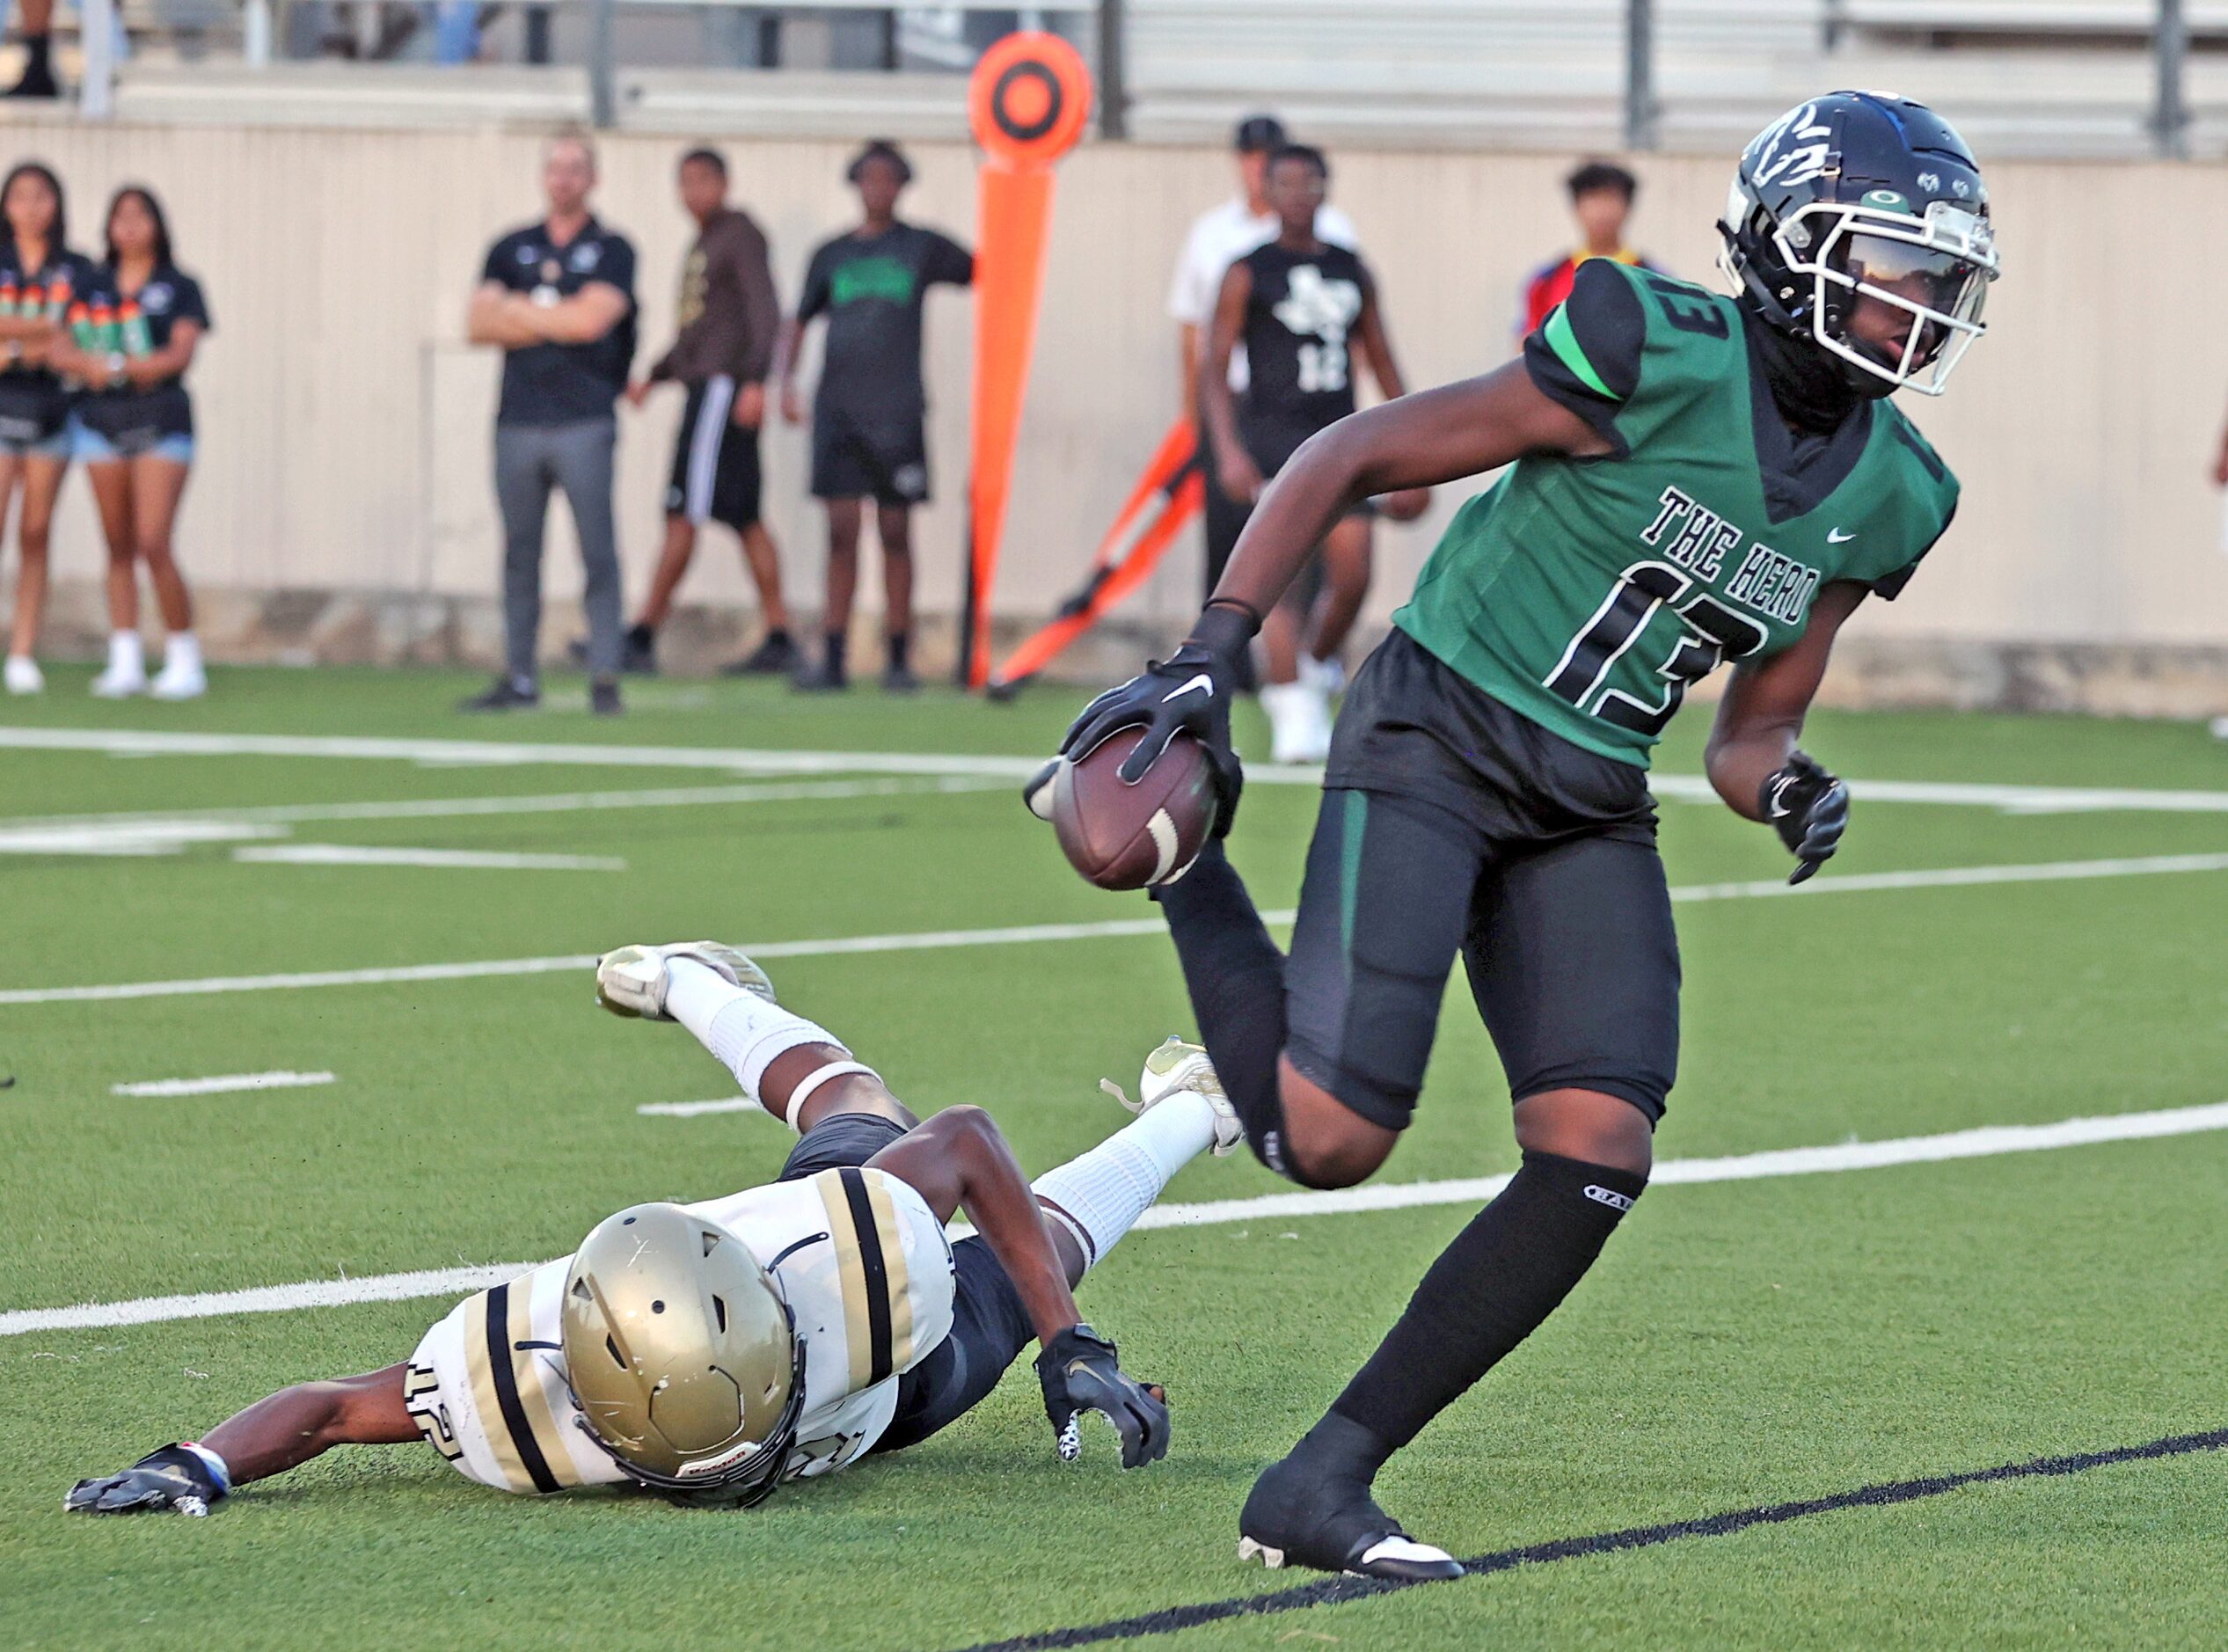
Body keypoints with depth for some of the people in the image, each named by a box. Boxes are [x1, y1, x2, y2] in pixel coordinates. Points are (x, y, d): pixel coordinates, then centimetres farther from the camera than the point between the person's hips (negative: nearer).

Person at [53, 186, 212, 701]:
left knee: (153, 544, -13)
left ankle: (185, 661, -4)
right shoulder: (93, 286, 12)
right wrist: (89, 364, -19)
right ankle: (124, 662, 5)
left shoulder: (179, 287, 4)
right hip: (101, 420, 3)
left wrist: (119, 367, -21)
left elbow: (182, 353, -9)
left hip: (161, 424, -3)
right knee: (118, 547, 3)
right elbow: (62, 351, 3)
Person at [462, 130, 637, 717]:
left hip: (584, 420, -4)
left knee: (598, 552, -8)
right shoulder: (511, 249, 16)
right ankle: (519, 678, 10)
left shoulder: (611, 250, 4)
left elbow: (592, 318, -11)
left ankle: (604, 676, -7)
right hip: (518, 421, 4)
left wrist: (517, 310, 1)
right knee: (519, 553, 6)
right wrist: (558, 321, -5)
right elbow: (478, 324, 5)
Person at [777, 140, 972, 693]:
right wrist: (786, 381, 4)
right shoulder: (831, 254, 13)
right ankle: (832, 658, 1)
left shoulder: (922, 248, 6)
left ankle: (899, 658, 4)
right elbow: (798, 322, 17)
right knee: (841, 532, 0)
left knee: (895, 533, 0)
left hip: (896, 412, -2)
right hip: (837, 409, 2)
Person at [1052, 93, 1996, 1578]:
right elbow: (1349, 459, -11)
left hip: (1590, 813, 7)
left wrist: (1788, 791, -11)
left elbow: (1750, 732, 14)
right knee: (1330, 1138, -15)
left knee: (1598, 1161, -10)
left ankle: (1321, 1487, -3)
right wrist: (1211, 658, -16)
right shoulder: (1664, 368, -17)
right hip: (1434, 741, -7)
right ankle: (1181, 858, 13)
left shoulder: (1883, 496, 5)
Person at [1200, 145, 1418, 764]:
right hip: (1270, 437, -4)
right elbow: (1215, 369, -1)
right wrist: (1229, 453, -15)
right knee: (1283, 575, -12)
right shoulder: (1248, 274, 2)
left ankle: (1317, 664, 23)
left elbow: (1384, 368, 19)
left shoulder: (1352, 272, 14)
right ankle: (1295, 713, -10)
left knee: (1352, 579, -5)